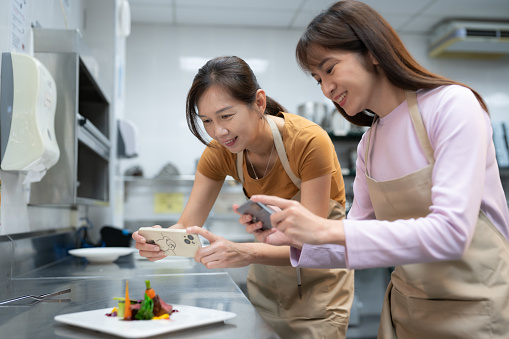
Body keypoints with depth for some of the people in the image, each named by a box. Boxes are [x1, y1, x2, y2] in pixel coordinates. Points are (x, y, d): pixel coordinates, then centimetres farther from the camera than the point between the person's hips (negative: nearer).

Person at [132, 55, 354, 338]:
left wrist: (246, 253, -47)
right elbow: (187, 225, -13)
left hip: (320, 275, -4)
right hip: (267, 276, 4)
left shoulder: (309, 142, -28)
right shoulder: (219, 151, -13)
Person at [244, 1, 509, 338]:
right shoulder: (369, 143, 4)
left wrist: (327, 229, -30)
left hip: (473, 312, -6)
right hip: (405, 310, 6)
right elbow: (360, 239, 6)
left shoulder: (452, 105, -17)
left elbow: (451, 232, -27)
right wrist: (295, 239, -12)